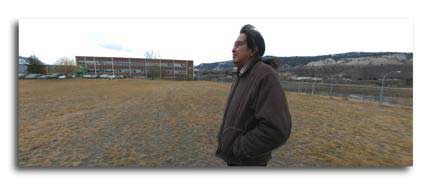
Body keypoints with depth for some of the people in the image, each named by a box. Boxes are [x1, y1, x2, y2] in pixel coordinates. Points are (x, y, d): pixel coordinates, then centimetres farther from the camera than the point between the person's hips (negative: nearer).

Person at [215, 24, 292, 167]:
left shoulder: (265, 76, -25)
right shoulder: (241, 76, 3)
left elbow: (276, 129, -31)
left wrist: (238, 148, -21)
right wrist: (226, 138, 8)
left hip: (248, 160, -8)